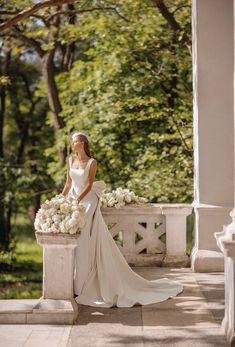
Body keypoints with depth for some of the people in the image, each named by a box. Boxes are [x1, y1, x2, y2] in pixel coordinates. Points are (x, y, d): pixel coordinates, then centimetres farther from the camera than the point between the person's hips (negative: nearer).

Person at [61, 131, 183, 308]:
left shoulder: (92, 162, -7)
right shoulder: (70, 160, 9)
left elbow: (89, 185, -13)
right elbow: (68, 184, 14)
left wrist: (76, 201, -22)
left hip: (88, 204, -5)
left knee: (86, 244, -5)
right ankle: (76, 285, 13)